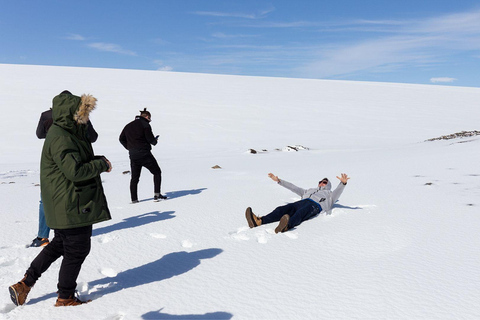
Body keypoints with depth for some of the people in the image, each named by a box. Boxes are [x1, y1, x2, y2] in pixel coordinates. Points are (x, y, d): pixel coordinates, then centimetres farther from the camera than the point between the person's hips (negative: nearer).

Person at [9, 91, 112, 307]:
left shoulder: (70, 133, 11)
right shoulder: (60, 138, -21)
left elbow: (80, 159, 20)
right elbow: (75, 171, -29)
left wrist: (98, 161, 1)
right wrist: (102, 164, -16)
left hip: (66, 206, 11)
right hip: (72, 206, -11)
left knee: (60, 244, 24)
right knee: (77, 250, 5)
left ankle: (25, 284, 31)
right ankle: (65, 297, 23)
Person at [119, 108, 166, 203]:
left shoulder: (128, 126, 15)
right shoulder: (145, 124, -7)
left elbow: (121, 139, 17)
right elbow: (150, 139, -12)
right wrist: (155, 141, 9)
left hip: (133, 156, 6)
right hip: (144, 154, -6)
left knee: (134, 177, 14)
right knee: (157, 172, 7)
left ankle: (134, 199, 11)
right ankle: (157, 195, 1)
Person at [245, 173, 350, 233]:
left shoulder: (329, 194, 33)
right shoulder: (309, 191, 46)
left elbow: (338, 192, 10)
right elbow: (293, 187, 43)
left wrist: (343, 183, -14)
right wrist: (279, 181, 39)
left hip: (315, 205, -4)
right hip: (302, 202, 4)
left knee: (300, 213, -39)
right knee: (283, 209, -26)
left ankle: (286, 226, -72)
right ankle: (259, 221, -51)